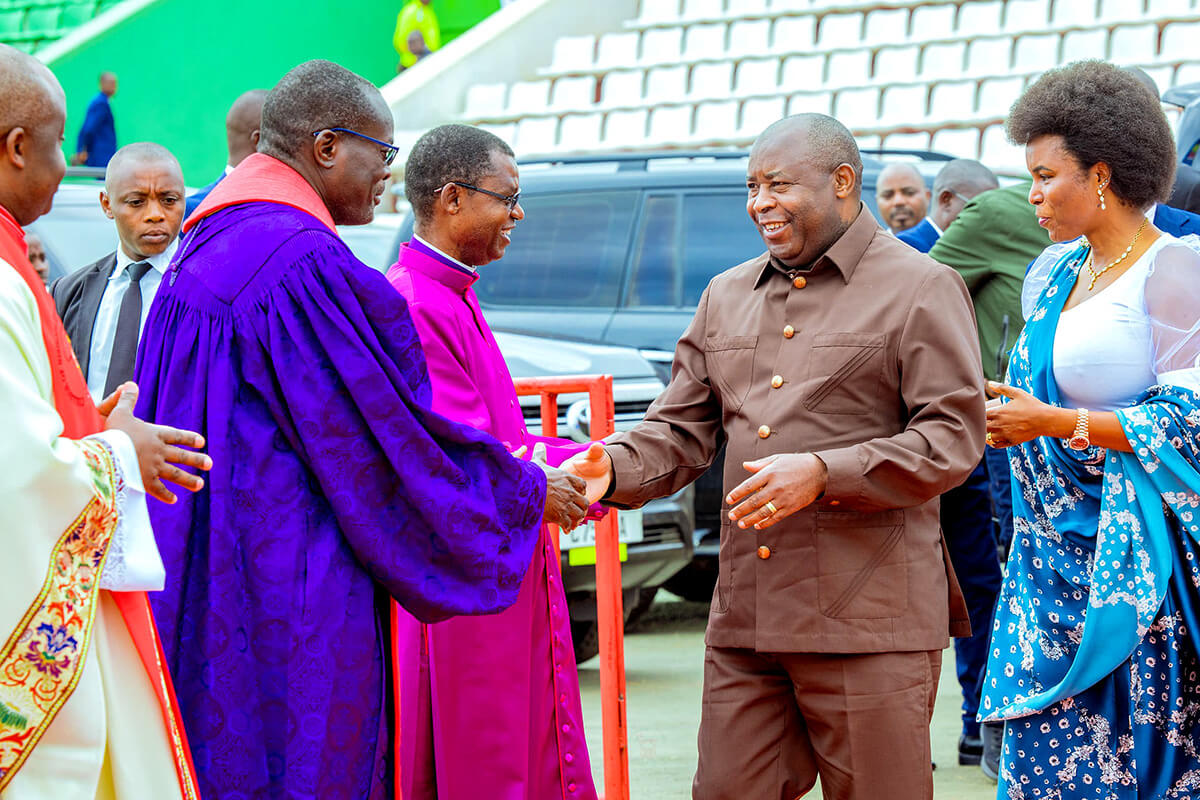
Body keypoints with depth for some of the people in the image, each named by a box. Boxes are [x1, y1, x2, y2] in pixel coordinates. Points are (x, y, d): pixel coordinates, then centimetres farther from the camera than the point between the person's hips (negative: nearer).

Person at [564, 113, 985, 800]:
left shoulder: (922, 289, 0)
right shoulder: (726, 297, 18)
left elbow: (952, 439, -9)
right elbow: (681, 432, 17)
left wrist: (822, 473, -19)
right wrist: (614, 469, -5)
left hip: (870, 618, -5)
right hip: (746, 616, 5)